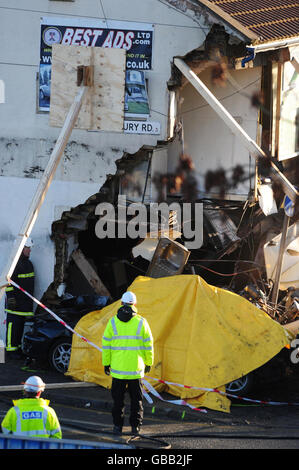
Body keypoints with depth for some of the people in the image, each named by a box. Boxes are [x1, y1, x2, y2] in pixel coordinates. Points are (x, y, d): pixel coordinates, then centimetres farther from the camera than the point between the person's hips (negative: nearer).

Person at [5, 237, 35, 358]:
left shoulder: (28, 264, 16)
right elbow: (9, 282, -17)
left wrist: (31, 300, 25)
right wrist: (10, 297, -20)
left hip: (26, 302, 9)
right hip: (15, 303, -9)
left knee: (21, 326, 13)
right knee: (13, 325, -7)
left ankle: (17, 346, 21)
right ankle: (10, 349, -4)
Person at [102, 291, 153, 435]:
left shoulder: (113, 322, -2)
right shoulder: (141, 322, -3)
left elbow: (106, 344, 1)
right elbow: (148, 345, 2)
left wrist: (106, 363, 9)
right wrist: (148, 363, 13)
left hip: (118, 368, 0)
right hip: (136, 369, 0)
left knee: (118, 398, 8)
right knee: (136, 399, 9)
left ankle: (117, 426, 7)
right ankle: (135, 426, 8)